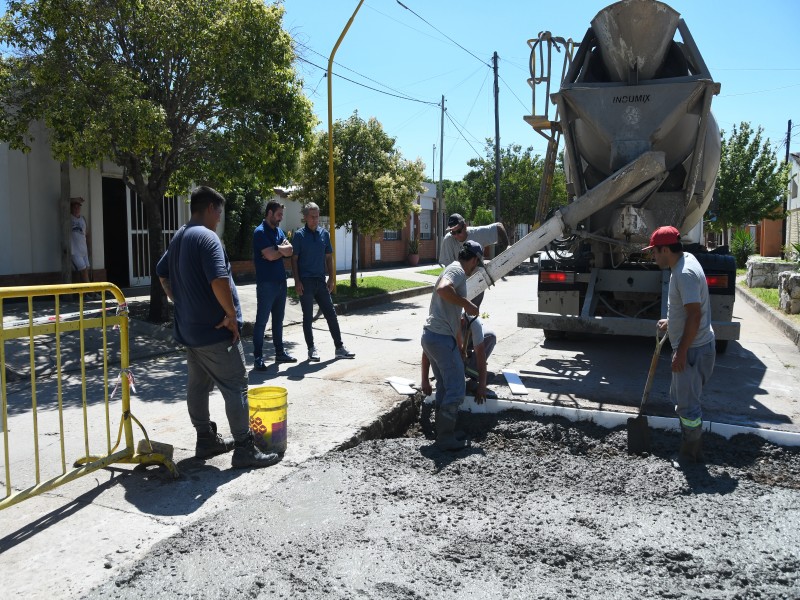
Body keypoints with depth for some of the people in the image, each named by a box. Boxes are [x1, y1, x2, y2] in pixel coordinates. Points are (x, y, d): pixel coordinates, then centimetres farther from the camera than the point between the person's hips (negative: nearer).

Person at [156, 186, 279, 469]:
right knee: (235, 387, -3)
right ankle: (244, 448, 2)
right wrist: (232, 314, -18)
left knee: (197, 385, 16)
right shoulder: (207, 238, -18)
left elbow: (162, 275, 24)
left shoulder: (178, 239, 13)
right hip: (215, 329, -10)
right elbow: (219, 281, -29)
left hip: (189, 328, 10)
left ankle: (206, 440, 27)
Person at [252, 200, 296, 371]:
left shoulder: (279, 231, 15)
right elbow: (270, 255, -19)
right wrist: (281, 249, -1)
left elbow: (289, 250, 3)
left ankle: (280, 352, 23)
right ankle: (258, 358, 0)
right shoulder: (260, 232, -10)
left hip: (280, 281, 8)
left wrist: (276, 249, -13)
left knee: (278, 319, 14)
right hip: (266, 283, -8)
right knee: (262, 320, -4)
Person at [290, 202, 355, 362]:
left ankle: (339, 347, 12)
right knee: (308, 317, 4)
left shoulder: (324, 234, 9)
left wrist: (331, 278, 6)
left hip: (320, 280, 4)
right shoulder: (299, 235, -3)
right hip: (305, 281, -4)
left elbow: (328, 257, 13)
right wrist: (297, 281, -12)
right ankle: (311, 349, 14)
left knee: (331, 314, 5)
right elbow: (294, 259, -5)